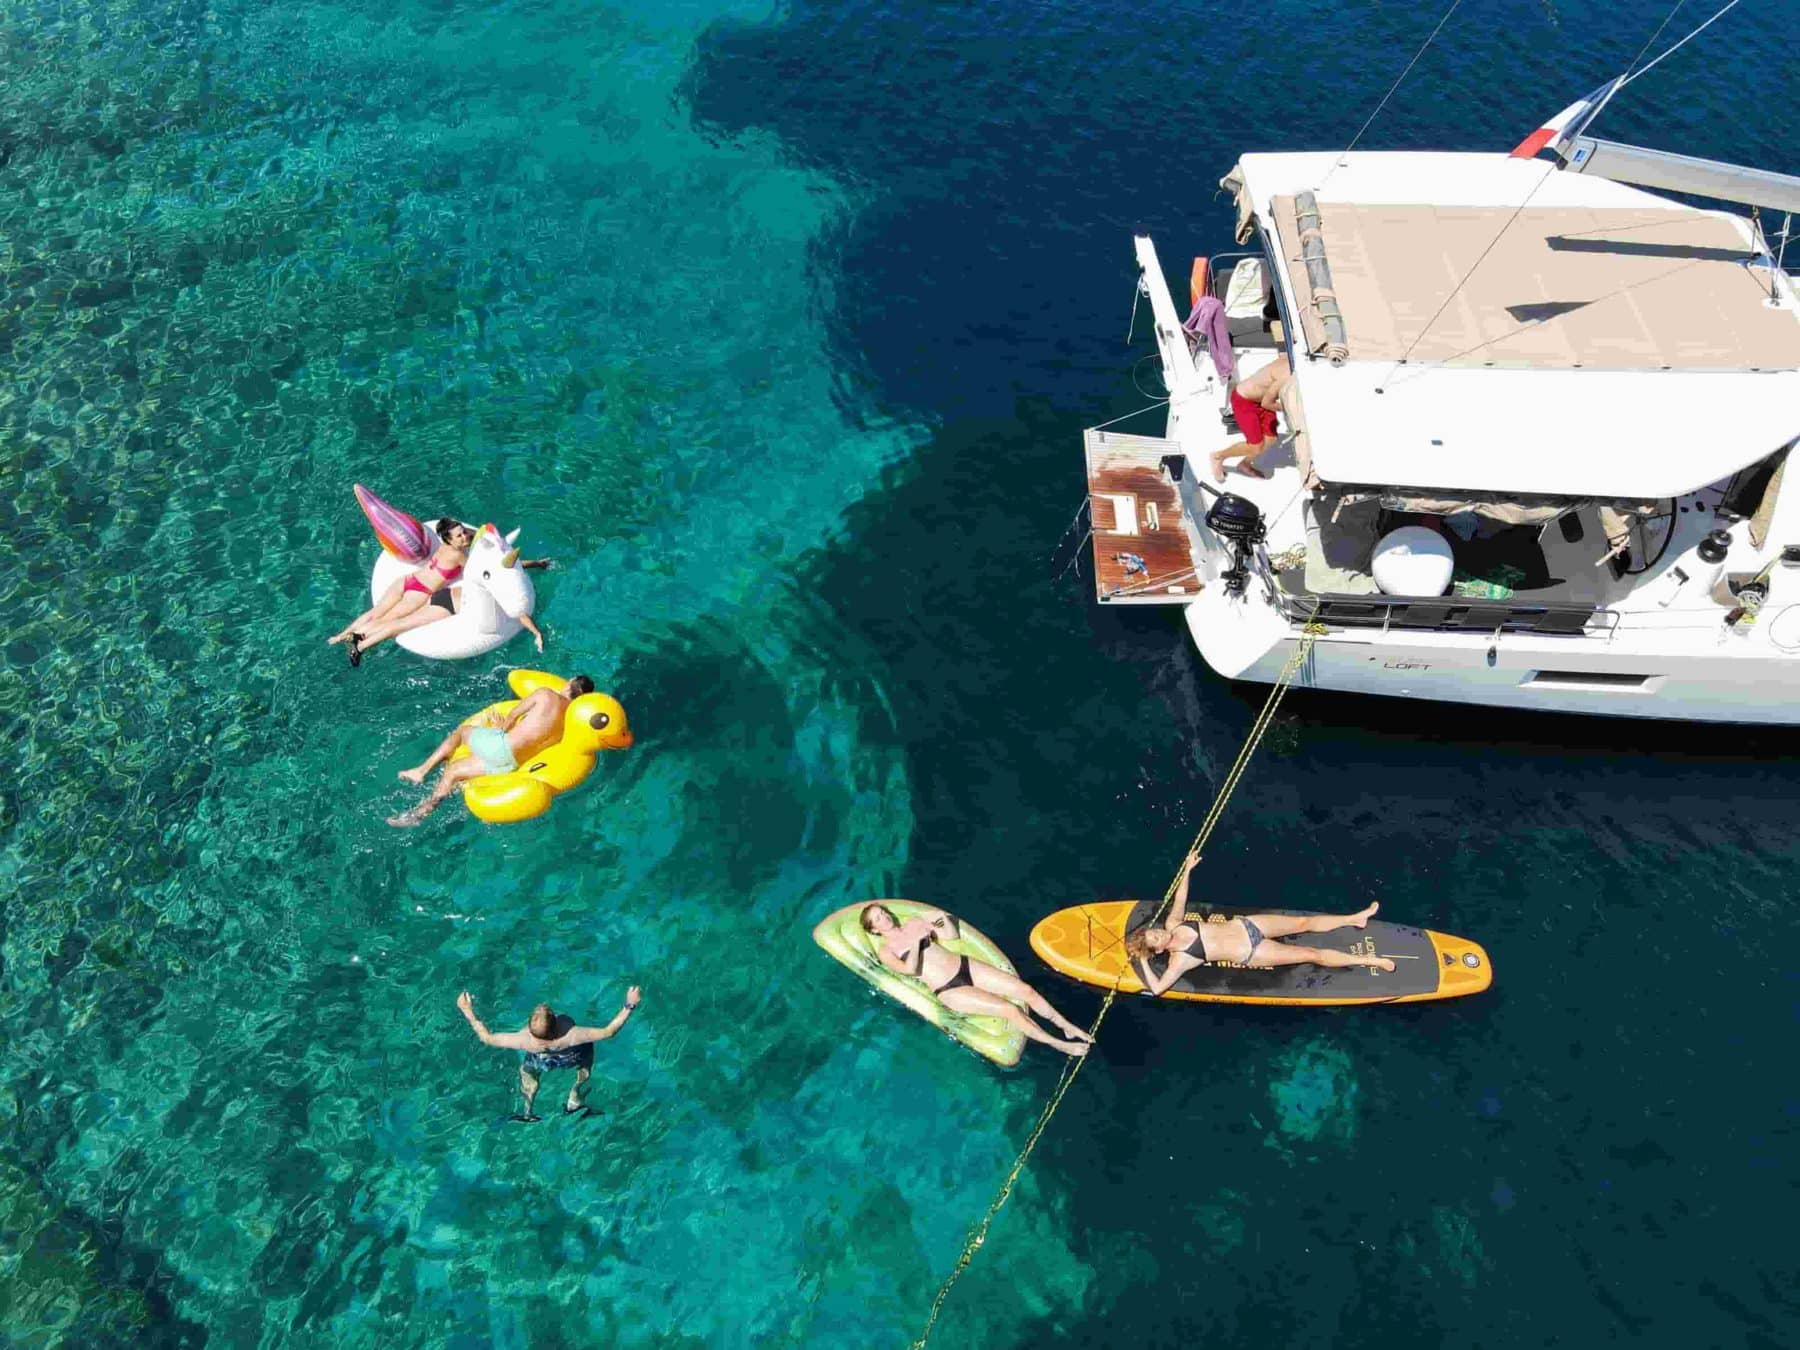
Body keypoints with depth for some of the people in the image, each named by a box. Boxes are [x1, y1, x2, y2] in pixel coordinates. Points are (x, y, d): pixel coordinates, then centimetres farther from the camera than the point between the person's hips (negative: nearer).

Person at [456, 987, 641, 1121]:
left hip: (540, 1061, 1)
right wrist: (629, 1005, -33)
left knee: (527, 1071, 35)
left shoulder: (523, 1041, -44)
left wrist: (467, 1010, -22)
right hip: (571, 1057, -1)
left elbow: (487, 1037, -28)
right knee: (587, 1050, 32)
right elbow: (608, 1031, -37)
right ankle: (574, 1100, 35)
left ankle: (528, 1111, 50)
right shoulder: (571, 1037, -48)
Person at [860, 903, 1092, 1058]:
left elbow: (952, 934, 15)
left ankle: (1068, 1027, 10)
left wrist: (943, 917, -1)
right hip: (948, 991, -5)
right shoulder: (886, 951, -3)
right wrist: (916, 941, -17)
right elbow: (910, 969, -21)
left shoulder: (915, 923, 12)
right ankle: (1059, 1045, -4)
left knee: (1026, 990, -6)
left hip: (964, 966, 5)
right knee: (1010, 1009, -18)